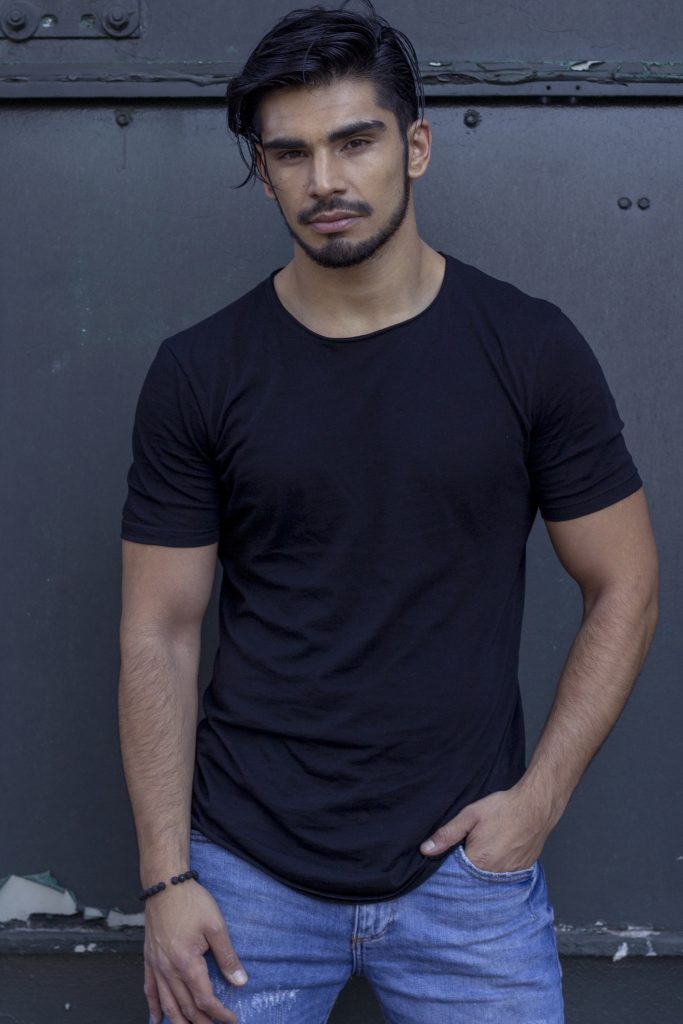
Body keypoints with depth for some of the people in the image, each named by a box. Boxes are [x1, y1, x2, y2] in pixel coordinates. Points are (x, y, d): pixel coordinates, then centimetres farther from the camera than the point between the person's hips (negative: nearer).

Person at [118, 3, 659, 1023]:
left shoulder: (532, 348, -5)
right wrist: (165, 879, -6)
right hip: (249, 868, 1)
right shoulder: (199, 373, -4)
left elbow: (623, 587, 0)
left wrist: (539, 796, -7)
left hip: (467, 865, 0)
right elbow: (160, 633, -2)